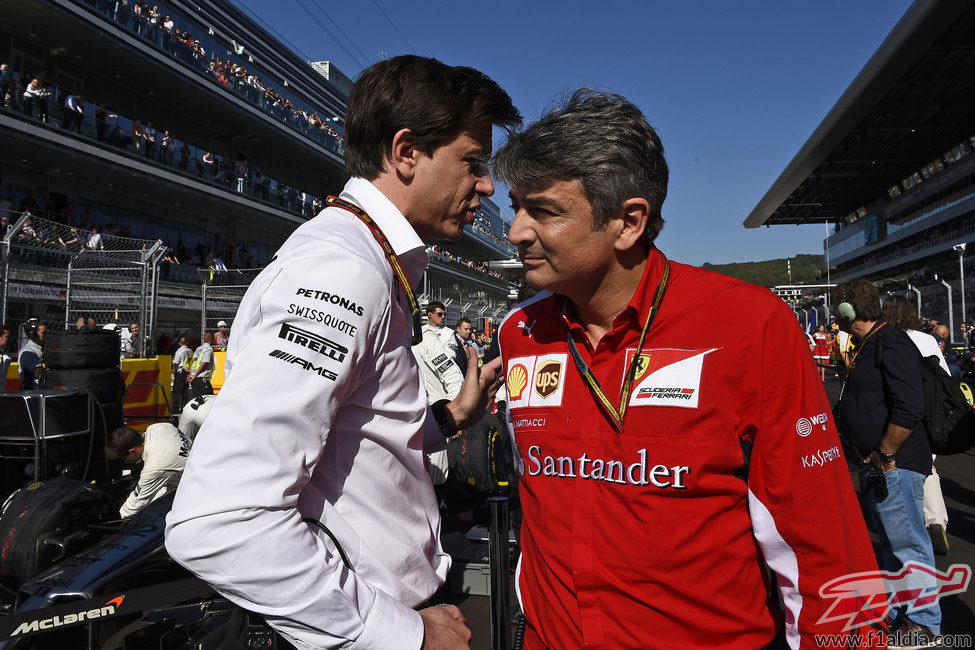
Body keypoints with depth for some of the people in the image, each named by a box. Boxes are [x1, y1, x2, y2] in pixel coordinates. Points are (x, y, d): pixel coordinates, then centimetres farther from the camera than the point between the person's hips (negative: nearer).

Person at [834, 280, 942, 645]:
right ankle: (897, 615, 32)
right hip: (874, 465, 10)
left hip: (894, 465, -10)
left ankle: (924, 626, 15)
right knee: (891, 542, 19)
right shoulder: (867, 347, 14)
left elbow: (909, 409, -26)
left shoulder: (891, 343, -17)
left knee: (908, 543, 1)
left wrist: (885, 455, -19)